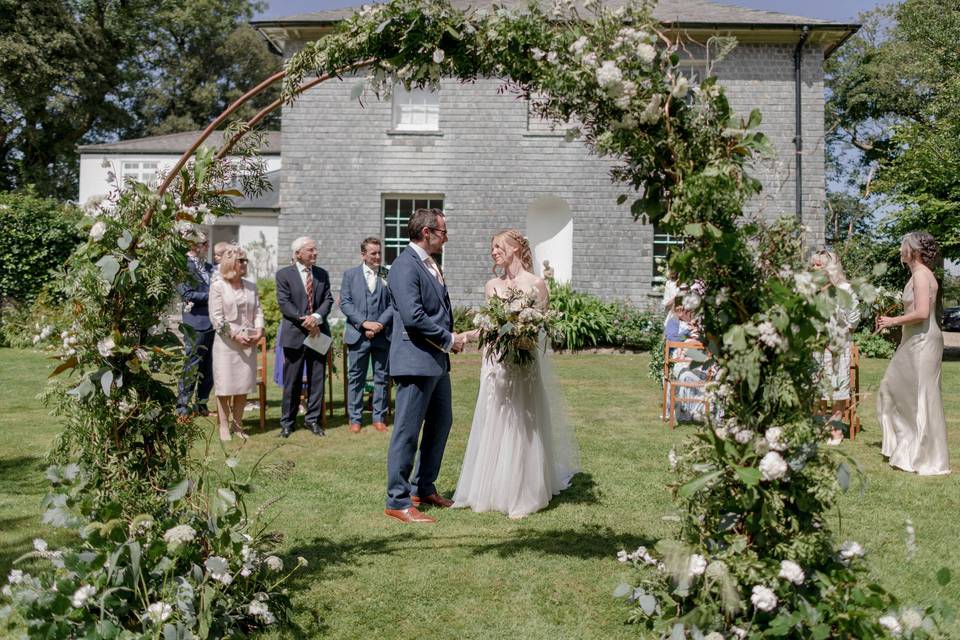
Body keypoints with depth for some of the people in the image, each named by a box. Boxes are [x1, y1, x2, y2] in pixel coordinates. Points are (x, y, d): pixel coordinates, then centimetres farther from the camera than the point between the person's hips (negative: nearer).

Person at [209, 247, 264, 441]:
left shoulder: (251, 286, 12)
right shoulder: (218, 286, -3)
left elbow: (258, 311, 11)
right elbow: (216, 317, -8)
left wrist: (259, 331, -6)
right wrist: (235, 336, -14)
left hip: (248, 343, 5)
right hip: (226, 343, -4)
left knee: (244, 385, 7)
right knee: (225, 386, 0)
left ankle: (237, 424, 17)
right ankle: (224, 426, 10)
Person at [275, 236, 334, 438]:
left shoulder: (322, 274, 11)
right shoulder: (284, 274, 0)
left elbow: (328, 299, 4)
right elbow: (284, 303, -8)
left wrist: (317, 317, -14)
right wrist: (304, 321, -16)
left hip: (319, 333, 4)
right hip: (295, 334, -3)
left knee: (317, 379, 7)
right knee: (292, 381, 2)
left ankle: (313, 419, 17)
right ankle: (287, 422, 13)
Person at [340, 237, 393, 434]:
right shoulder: (350, 274, 5)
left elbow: (393, 304, 1)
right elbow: (345, 302, -2)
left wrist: (380, 325, -12)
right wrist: (364, 323, -13)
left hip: (382, 334, 1)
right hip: (358, 335, -1)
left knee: (381, 378, 7)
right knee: (356, 378, 4)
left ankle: (379, 418, 17)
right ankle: (355, 419, 12)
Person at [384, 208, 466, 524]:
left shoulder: (431, 265, 15)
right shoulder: (405, 266, -15)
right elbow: (413, 316, -24)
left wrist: (451, 337, 5)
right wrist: (449, 339, -14)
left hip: (437, 361, 10)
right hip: (415, 361, -10)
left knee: (441, 424, 18)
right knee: (407, 432, -2)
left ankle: (424, 487, 32)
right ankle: (398, 501, 8)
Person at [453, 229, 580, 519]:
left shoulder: (536, 284, -3)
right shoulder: (491, 285, 9)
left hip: (524, 364, -4)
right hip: (495, 362, 4)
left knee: (520, 427, 1)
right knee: (493, 426, 7)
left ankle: (522, 496, 12)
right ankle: (491, 490, 19)